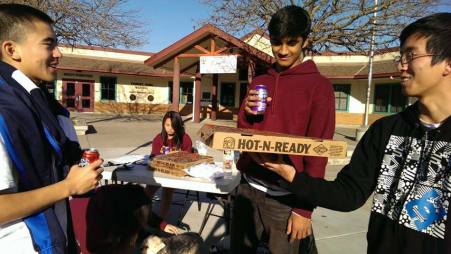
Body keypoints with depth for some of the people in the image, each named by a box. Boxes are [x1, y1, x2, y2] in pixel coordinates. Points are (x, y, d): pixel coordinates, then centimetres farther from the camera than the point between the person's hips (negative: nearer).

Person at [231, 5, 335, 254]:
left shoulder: (319, 86, -7)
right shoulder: (259, 82, 8)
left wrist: (304, 208, -12)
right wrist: (247, 113, -9)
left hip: (285, 197, -5)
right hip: (248, 187, 6)